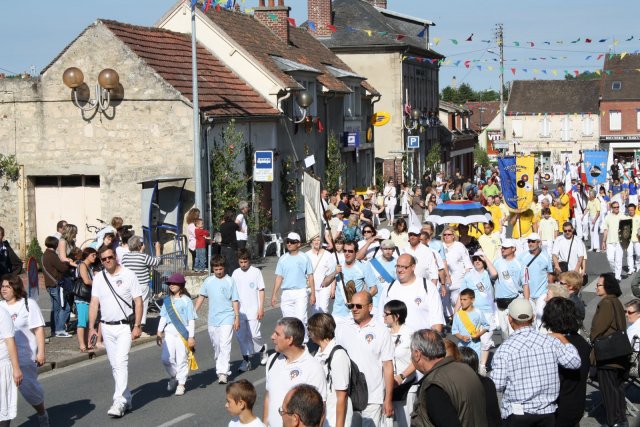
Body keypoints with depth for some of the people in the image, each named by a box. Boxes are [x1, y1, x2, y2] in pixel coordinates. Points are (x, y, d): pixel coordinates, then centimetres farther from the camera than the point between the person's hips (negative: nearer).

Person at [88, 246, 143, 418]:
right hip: (107, 328, 5)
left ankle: (119, 402, -17)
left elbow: (138, 301, -5)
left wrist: (137, 326, -11)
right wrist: (91, 327, 1)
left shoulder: (128, 275, -5)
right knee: (115, 365, 10)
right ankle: (126, 398, 22)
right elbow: (94, 303, 7)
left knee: (121, 363, -15)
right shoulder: (98, 278, 7)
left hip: (125, 327, -5)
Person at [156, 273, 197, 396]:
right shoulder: (167, 300, 11)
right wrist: (159, 332, 14)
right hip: (169, 331, 4)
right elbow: (163, 317, 17)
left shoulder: (186, 300, -4)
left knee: (182, 359, 0)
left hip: (183, 332, -4)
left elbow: (191, 320, -4)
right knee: (166, 358, -5)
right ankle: (173, 377, 21)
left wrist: (191, 336, -7)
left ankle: (181, 384, 11)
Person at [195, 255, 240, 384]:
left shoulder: (230, 281, -3)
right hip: (212, 319, 4)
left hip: (227, 318, -4)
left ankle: (223, 372, -16)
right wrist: (194, 312, 8)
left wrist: (237, 317, -6)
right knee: (216, 346, 13)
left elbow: (235, 300, -2)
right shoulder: (208, 281, 6)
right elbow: (201, 297, 13)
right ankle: (220, 368, 29)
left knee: (225, 345, -12)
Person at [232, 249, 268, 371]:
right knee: (241, 336, 3)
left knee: (254, 334, -7)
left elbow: (261, 290, -3)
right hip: (240, 310, 4)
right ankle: (246, 361, 12)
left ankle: (263, 349, 23)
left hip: (253, 310, -4)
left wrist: (261, 308, -9)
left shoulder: (256, 272, -5)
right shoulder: (236, 273, 6)